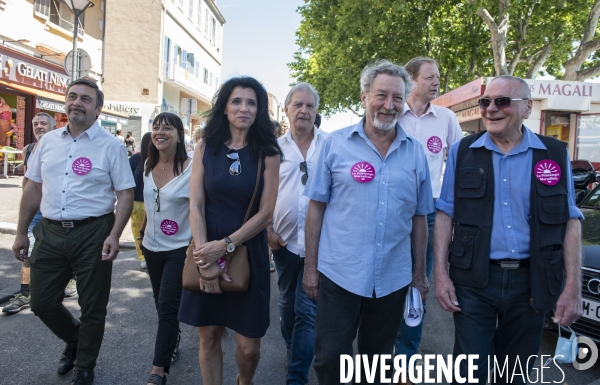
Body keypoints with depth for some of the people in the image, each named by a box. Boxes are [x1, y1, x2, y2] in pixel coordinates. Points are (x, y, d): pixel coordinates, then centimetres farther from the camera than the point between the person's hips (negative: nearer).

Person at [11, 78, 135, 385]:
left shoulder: (111, 146, -6)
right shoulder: (48, 141, 8)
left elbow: (126, 194, -8)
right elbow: (33, 188, 13)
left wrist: (114, 235, -19)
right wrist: (21, 232, 12)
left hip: (93, 233, -4)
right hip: (50, 232, 5)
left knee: (92, 307, 7)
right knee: (42, 303, 13)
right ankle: (74, 340, 43)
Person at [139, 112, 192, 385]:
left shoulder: (191, 168, -17)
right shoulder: (149, 166, 2)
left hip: (179, 248, -6)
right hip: (152, 246, 6)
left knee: (168, 306, -4)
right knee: (160, 302, 19)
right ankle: (173, 339, 43)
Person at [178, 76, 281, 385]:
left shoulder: (267, 153, -3)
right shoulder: (205, 147, 1)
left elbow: (265, 213, -7)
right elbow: (195, 205, -4)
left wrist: (225, 246, -15)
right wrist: (206, 258, -13)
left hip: (248, 253, -1)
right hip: (207, 251, 2)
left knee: (248, 345, 5)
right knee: (208, 336, 10)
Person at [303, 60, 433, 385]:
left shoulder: (416, 152, 3)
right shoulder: (336, 144, -4)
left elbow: (419, 217, 8)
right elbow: (316, 208, -2)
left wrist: (420, 274, 10)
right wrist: (310, 267, -2)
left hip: (393, 279, 3)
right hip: (339, 274, -2)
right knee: (329, 358, 9)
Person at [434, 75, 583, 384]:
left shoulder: (555, 155, 1)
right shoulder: (462, 152, 0)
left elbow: (570, 221, 2)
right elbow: (445, 214, 1)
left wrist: (573, 287, -4)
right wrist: (441, 273, -7)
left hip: (532, 281, 1)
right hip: (473, 279, -1)